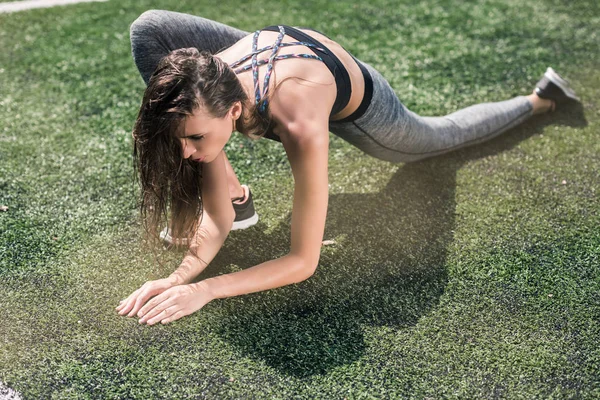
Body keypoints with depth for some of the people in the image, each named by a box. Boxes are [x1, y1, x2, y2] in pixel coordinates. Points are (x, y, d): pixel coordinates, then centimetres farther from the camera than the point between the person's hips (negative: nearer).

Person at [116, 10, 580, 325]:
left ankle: (538, 98, 56)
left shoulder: (300, 126, -49)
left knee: (442, 136, 28)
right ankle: (238, 196, -3)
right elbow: (218, 220, -23)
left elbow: (303, 261, -38)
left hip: (356, 103, -4)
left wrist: (204, 291, -46)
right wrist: (178, 277, -40)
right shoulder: (203, 91, -33)